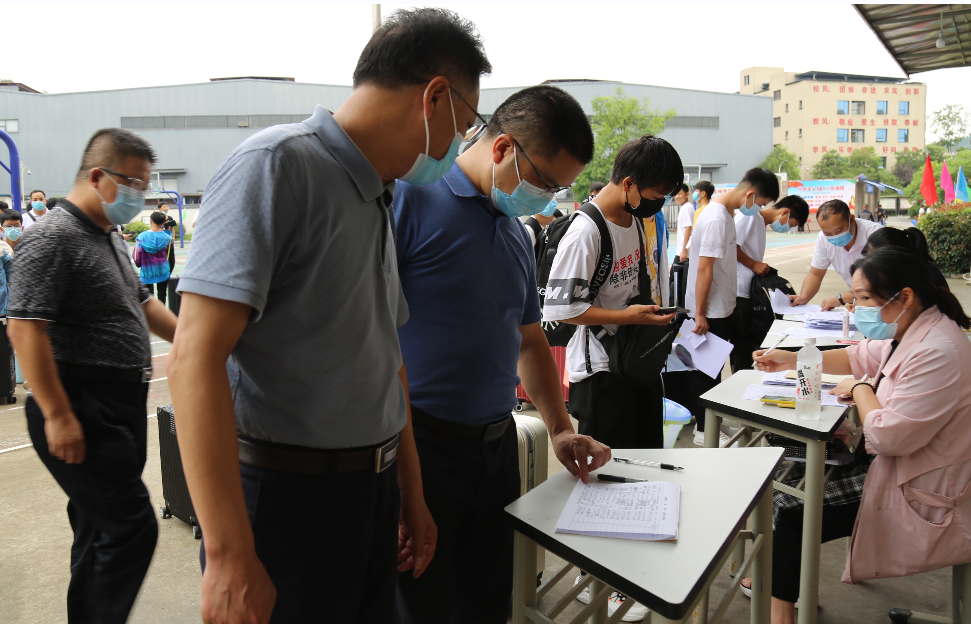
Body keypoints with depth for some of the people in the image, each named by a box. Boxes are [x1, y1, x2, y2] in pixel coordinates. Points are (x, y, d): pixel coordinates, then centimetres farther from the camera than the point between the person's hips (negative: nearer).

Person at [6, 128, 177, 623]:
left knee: (101, 530, 17)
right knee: (131, 527, -8)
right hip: (82, 413, -9)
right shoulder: (53, 237, -15)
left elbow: (140, 303, 25)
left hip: (121, 409, 10)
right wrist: (58, 416, -22)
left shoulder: (111, 240, 14)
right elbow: (24, 327, -21)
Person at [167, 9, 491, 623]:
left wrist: (411, 495, 20)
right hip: (286, 496, -8)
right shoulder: (277, 164, -15)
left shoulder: (381, 202, 11)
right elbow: (196, 358, -23)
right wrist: (230, 559, -24)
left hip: (372, 491, 8)